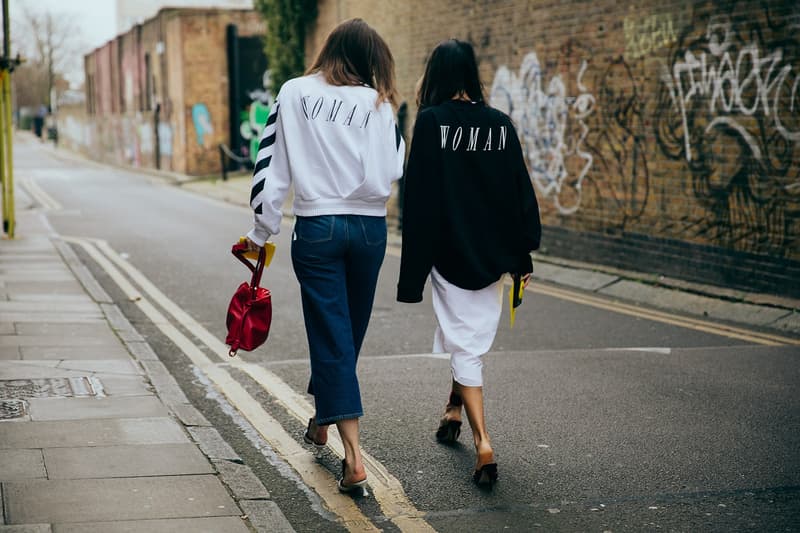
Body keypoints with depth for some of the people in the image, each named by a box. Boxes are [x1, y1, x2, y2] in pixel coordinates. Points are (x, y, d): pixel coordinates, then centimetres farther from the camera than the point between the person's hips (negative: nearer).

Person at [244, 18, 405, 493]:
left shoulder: (295, 93, -1)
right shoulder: (377, 104, -2)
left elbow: (272, 164, -2)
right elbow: (395, 169, -4)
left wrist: (263, 230, 5)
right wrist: (385, 99, 7)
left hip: (317, 227, -1)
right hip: (369, 228, 2)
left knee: (331, 334, 0)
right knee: (349, 333, 19)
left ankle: (355, 457, -9)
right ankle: (321, 423, 41)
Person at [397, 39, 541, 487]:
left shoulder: (432, 121, -10)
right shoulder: (500, 123, 2)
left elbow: (419, 197, -11)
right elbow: (521, 193, 3)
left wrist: (413, 272, -8)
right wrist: (522, 257, 11)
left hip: (449, 252, -4)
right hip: (492, 254, 4)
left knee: (463, 346, 0)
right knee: (475, 337, 22)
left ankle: (484, 443, -10)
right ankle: (454, 412, 41)